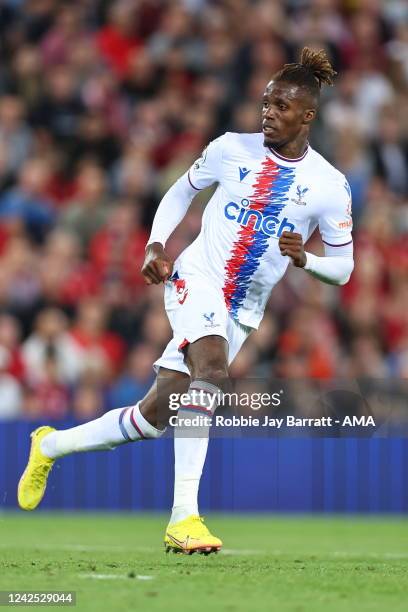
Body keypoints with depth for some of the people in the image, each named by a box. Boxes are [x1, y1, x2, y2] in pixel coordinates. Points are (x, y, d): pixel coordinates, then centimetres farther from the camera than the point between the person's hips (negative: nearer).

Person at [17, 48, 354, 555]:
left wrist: (303, 258, -15)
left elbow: (342, 267, 5)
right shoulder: (231, 149, 1)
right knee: (212, 364, -34)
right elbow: (180, 192, 17)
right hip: (196, 279, -3)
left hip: (240, 314, 3)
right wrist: (155, 246, 2)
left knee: (151, 418, 4)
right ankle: (183, 515, -39)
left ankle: (51, 445, 31)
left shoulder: (329, 185, -1)